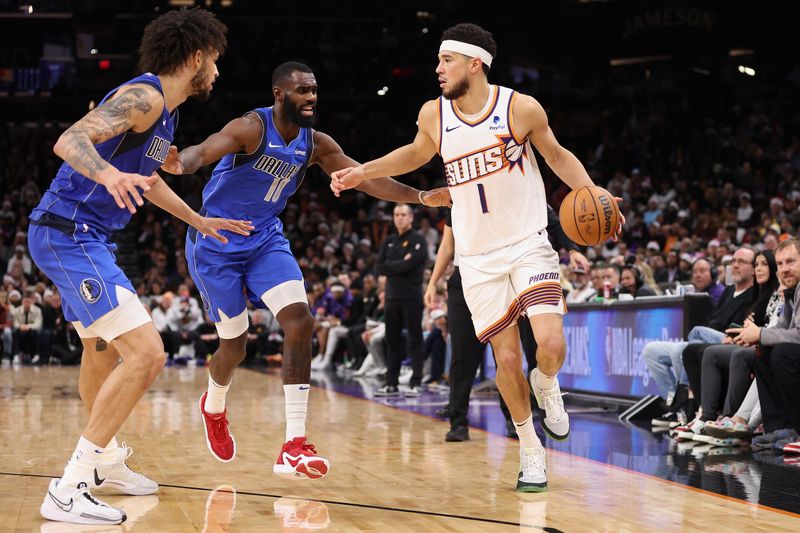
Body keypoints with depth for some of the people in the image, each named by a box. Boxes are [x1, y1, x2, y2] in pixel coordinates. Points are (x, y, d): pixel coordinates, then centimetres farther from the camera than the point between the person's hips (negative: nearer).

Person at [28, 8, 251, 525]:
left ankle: (107, 461, 48)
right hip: (69, 234, -11)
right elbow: (70, 140, -29)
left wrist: (200, 221, 42)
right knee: (146, 353, -19)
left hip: (80, 237, 11)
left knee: (103, 348, 28)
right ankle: (69, 490, -16)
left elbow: (147, 179, 33)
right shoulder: (143, 95, -15)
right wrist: (110, 174, -48)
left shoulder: (165, 112, 15)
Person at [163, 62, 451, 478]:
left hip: (265, 239, 5)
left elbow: (365, 178, 0)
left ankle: (294, 447, -17)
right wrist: (181, 163, -63)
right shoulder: (252, 128, -22)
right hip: (215, 243, -5)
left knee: (300, 321, -16)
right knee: (235, 345, 2)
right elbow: (204, 150, -39)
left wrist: (421, 197, -10)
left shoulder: (315, 144, -3)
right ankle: (213, 407, 41)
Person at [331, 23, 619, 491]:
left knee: (551, 344, -19)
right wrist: (363, 172, 12)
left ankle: (546, 384, 17)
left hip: (529, 244, -2)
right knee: (507, 359, 1)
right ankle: (531, 450, 20)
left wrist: (592, 193, -12)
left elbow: (557, 155, 4)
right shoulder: (433, 115, -3)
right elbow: (417, 154, 19)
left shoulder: (522, 108, -11)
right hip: (478, 256, 2)